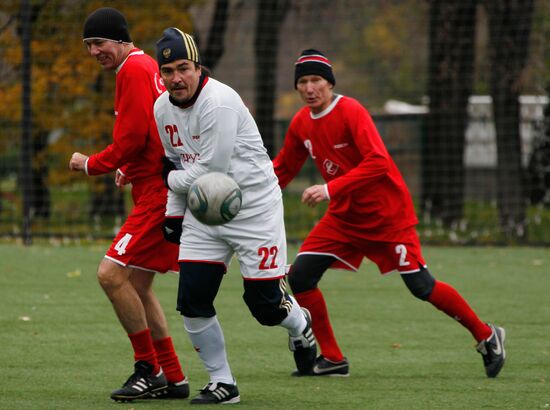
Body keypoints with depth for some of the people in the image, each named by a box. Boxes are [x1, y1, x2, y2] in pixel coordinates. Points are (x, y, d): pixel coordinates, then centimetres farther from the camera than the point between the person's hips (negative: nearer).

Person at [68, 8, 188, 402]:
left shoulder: (134, 70, -11)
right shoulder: (149, 66, 19)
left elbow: (131, 139, -16)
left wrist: (90, 163, -3)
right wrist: (129, 169, 14)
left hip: (159, 193, -11)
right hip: (160, 188, 11)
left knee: (112, 274, -14)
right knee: (138, 285, 13)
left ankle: (149, 370, -8)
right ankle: (173, 379, 17)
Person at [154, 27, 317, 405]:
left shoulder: (219, 102, -24)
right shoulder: (163, 108, 2)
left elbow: (211, 170, -23)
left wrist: (173, 179, -7)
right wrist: (174, 213, 13)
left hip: (254, 208, -7)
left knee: (263, 303, -2)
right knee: (192, 301, -5)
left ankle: (299, 325, 34)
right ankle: (222, 384, 9)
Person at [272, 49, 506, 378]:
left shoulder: (351, 112, -19)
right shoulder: (301, 124, 3)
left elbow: (378, 162, -30)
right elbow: (283, 168, 16)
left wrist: (330, 189, -35)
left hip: (388, 213, -7)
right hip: (344, 216, 7)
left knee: (421, 286, -7)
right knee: (300, 276, -7)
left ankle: (486, 336, 13)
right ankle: (332, 359, 4)